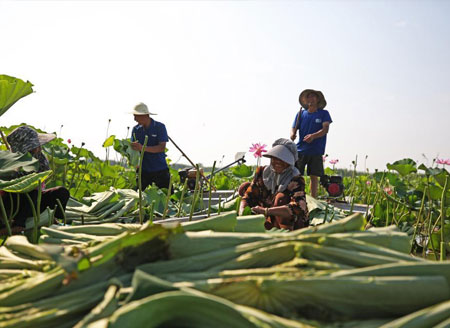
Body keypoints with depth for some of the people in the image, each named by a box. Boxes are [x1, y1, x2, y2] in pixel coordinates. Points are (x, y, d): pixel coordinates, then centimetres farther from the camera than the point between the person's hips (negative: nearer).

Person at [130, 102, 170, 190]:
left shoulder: (160, 127, -6)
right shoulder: (136, 129, 6)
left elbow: (162, 147, -16)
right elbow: (133, 148, 5)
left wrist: (143, 148, -27)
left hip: (160, 170, -3)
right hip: (143, 170, 3)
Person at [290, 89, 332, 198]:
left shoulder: (324, 113, 5)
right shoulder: (301, 114, 10)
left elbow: (325, 129, -8)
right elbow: (294, 128, 6)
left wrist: (313, 136, -26)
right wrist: (292, 134, -19)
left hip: (316, 151, -1)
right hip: (300, 149, 1)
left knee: (314, 176, 2)